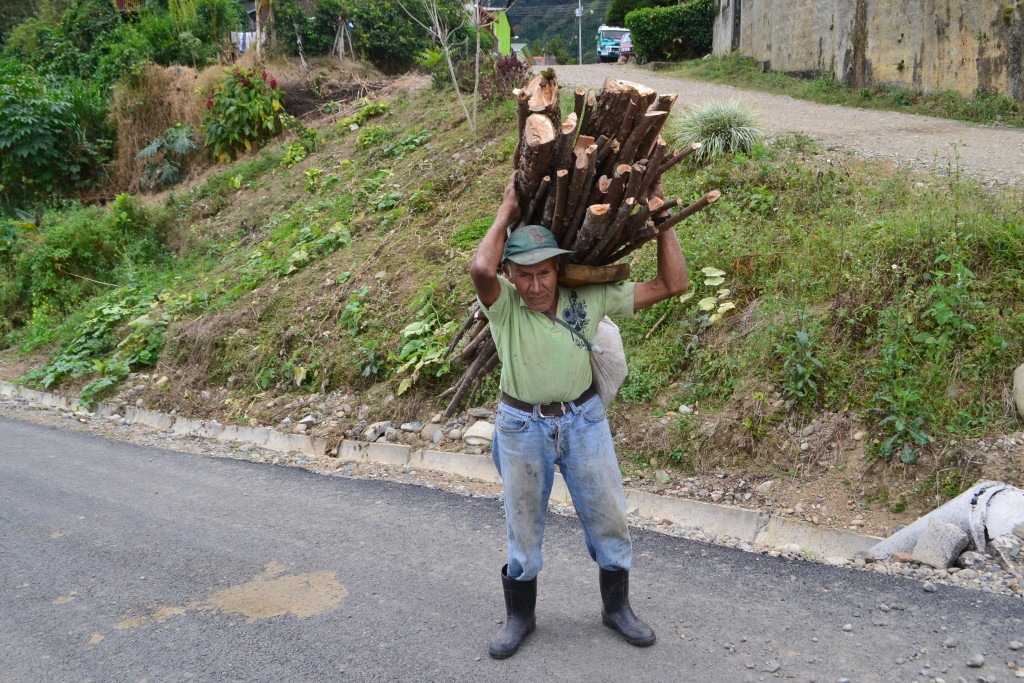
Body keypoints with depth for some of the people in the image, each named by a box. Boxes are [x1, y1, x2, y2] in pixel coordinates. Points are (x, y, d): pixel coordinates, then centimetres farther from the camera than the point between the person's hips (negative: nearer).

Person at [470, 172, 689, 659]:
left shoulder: (591, 297, -12)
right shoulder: (503, 303, -18)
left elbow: (672, 284, -11)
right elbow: (481, 268, -42)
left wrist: (659, 216, -14)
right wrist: (507, 209, -28)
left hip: (583, 419, 2)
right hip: (522, 426, -2)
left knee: (608, 516, 11)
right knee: (523, 525, 13)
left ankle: (617, 607, 34)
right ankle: (519, 617, 34)